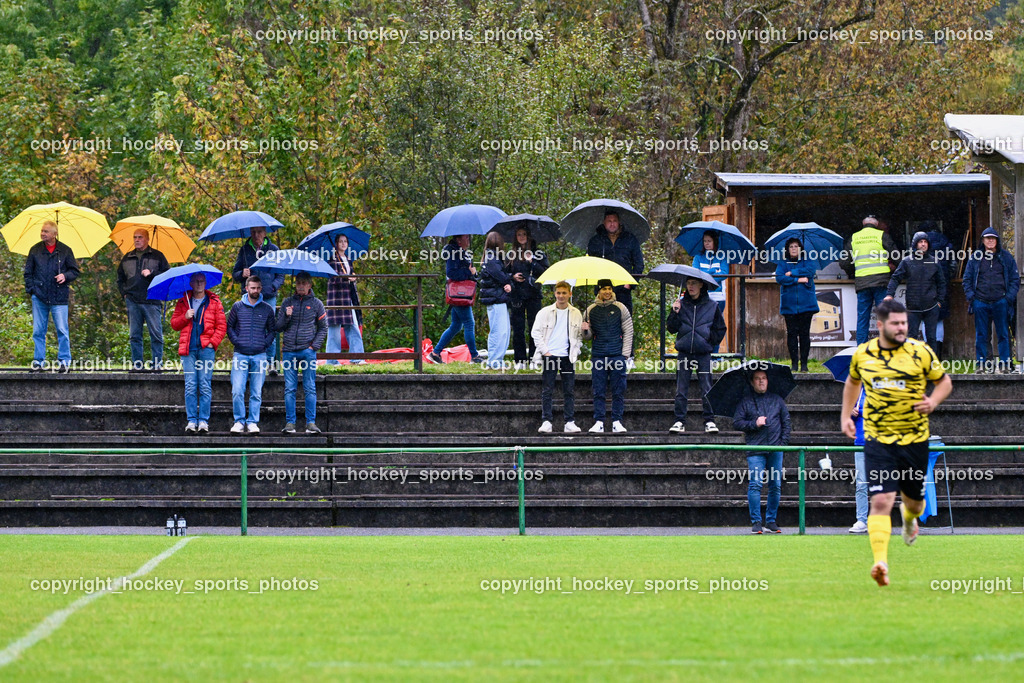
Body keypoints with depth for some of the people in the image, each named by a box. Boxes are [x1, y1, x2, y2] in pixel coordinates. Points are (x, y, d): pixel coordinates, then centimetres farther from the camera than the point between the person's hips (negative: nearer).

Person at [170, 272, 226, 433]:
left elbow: (222, 326, 6)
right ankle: (191, 420, 1)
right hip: (188, 350, 1)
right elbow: (174, 323, 12)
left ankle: (203, 420, 0)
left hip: (206, 349, -1)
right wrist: (185, 317, -7)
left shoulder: (214, 302, 8)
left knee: (205, 386, -3)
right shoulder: (183, 302, 14)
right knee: (190, 386, -2)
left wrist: (213, 342, -5)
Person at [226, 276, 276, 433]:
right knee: (237, 391, -9)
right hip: (240, 355, -1)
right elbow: (229, 326, 14)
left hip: (259, 355, 1)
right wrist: (236, 341, 1)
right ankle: (239, 421, 0)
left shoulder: (267, 309, 9)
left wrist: (265, 343, 3)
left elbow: (272, 330, 17)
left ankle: (253, 422, 6)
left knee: (256, 393, 1)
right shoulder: (238, 307, 7)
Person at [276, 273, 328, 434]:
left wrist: (314, 345, -1)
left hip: (308, 351, -1)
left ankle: (311, 423, -2)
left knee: (310, 389, -4)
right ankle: (289, 423, 0)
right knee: (290, 389, -1)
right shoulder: (287, 302, 11)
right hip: (289, 351, 1)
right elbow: (278, 327, 13)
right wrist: (286, 316, -7)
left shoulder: (316, 304, 8)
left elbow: (323, 328, 12)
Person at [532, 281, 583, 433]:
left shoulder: (576, 314, 9)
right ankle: (546, 422, -1)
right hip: (549, 356, -2)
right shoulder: (545, 312, 2)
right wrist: (544, 350, -6)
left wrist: (575, 351, 3)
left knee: (569, 391, 2)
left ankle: (570, 423, 4)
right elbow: (535, 332, 1)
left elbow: (579, 335, 16)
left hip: (568, 357, 2)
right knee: (547, 390, -3)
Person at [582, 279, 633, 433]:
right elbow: (589, 336, 15)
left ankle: (617, 422, 4)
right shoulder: (591, 310, 8)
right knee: (598, 391, 0)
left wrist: (625, 354, -3)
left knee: (618, 391, -1)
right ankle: (599, 423, 2)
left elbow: (628, 332, 5)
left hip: (617, 355, -1)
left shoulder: (620, 308, 4)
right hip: (598, 355, 1)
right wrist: (585, 331, -10)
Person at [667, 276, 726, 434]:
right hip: (684, 353, 1)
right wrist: (675, 313, -9)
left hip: (703, 354, -1)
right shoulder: (681, 304, 7)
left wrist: (710, 341, 2)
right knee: (681, 390, 0)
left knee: (706, 390, -3)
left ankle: (709, 421, 3)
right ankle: (679, 421, 4)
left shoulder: (711, 306, 5)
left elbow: (720, 329, 12)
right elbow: (671, 328, 6)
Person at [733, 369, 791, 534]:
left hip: (775, 449, 3)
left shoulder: (777, 400, 14)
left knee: (775, 486, 4)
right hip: (755, 448, -3)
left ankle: (771, 521, 13)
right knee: (755, 484, -11)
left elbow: (786, 421, 17)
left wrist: (783, 442, 6)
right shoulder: (745, 401, 7)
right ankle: (756, 522, -7)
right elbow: (737, 422, 3)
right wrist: (754, 423, -11)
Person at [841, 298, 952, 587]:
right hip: (878, 441, -1)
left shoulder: (920, 352, -4)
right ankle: (880, 563, -25)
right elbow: (853, 382, 23)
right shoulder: (862, 354, 2)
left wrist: (933, 402, -12)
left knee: (914, 499, 15)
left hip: (915, 439, 1)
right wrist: (846, 416, 16)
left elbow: (944, 381, 8)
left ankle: (909, 517, 55)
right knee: (881, 501, -17)